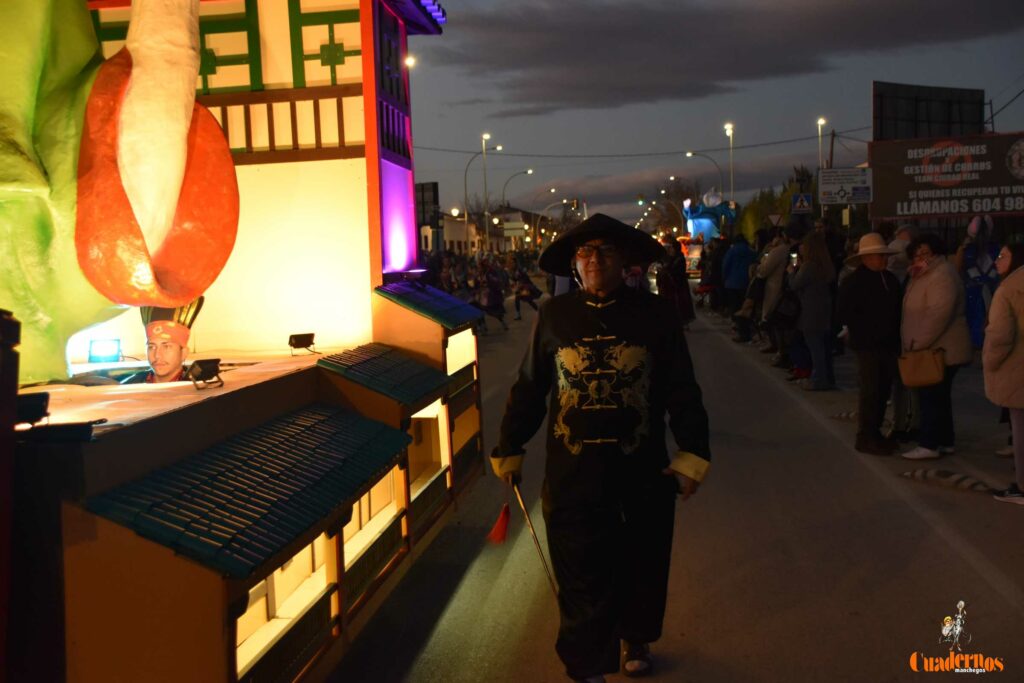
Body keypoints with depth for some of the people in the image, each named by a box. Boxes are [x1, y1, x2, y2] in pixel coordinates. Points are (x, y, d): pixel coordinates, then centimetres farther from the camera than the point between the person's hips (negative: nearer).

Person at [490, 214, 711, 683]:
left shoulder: (654, 313, -2)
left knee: (641, 568, 17)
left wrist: (693, 454, -2)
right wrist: (509, 449, 11)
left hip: (644, 471, 1)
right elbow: (528, 389, 7)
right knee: (583, 577, 2)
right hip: (572, 476, -1)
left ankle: (635, 640, 44)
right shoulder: (554, 315, 0)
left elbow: (682, 391, 1)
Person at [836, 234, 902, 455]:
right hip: (867, 345, -6)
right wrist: (865, 329, -11)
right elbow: (843, 314, -11)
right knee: (870, 391, -6)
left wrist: (895, 335, 6)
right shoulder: (853, 281, -8)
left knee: (883, 391, 10)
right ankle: (865, 438, 0)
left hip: (888, 344, 6)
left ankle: (874, 433, 21)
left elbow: (897, 308, 18)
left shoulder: (890, 279, 11)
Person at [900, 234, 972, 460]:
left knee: (931, 397, -7)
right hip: (931, 349, 10)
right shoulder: (925, 275, 17)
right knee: (938, 397, 14)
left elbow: (938, 314, -27)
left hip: (941, 350, -10)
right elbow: (918, 310, 19)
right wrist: (914, 343, 7)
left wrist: (918, 343, -24)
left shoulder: (942, 275, -18)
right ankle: (944, 441, 22)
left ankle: (929, 445, -3)